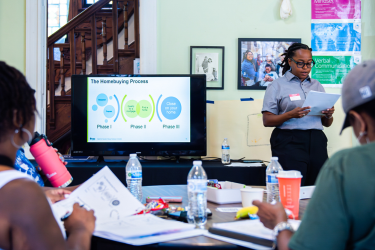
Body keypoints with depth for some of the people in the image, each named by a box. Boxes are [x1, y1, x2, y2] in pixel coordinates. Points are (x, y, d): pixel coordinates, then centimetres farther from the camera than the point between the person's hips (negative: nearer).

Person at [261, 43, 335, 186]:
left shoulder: (317, 86, 20)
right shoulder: (277, 86, 7)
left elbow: (326, 123, 21)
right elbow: (267, 121, -1)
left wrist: (329, 115, -2)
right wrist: (291, 114, -16)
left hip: (316, 141, 4)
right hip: (289, 142, -4)